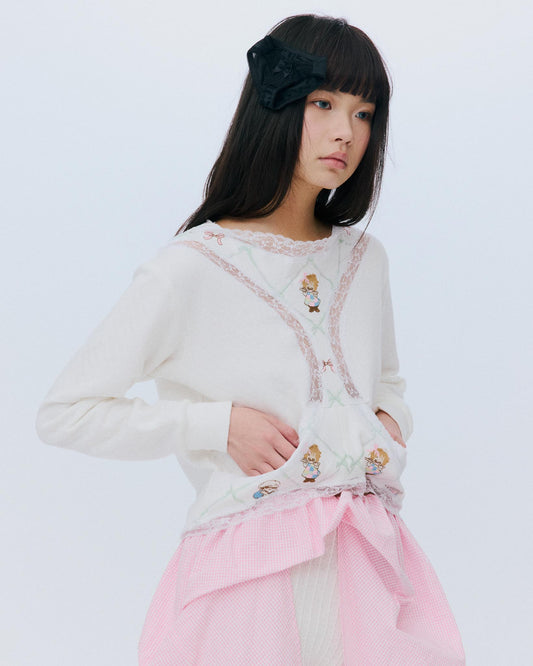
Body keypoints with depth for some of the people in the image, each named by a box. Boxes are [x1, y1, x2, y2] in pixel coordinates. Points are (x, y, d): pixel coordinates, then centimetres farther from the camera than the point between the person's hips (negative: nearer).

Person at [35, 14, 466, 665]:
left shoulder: (364, 258, 8)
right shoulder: (190, 269, -9)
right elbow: (63, 412, -6)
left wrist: (391, 426, 3)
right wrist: (219, 424, -12)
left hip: (369, 561, 5)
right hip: (249, 568, -4)